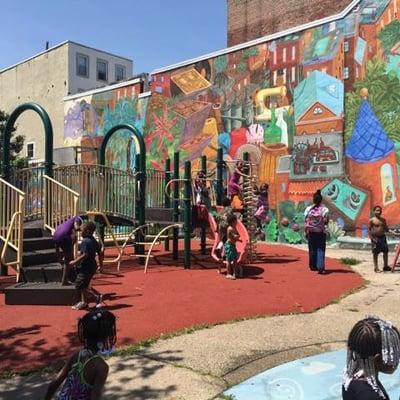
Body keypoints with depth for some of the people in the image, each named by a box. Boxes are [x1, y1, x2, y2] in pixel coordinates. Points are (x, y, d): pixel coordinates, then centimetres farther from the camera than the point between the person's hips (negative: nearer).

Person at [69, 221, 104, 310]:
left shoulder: (85, 242, -20)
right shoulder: (94, 241, 9)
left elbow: (84, 255, -27)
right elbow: (101, 253, 14)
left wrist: (74, 262, -18)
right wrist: (100, 264, 24)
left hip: (86, 267, -10)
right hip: (92, 266, 10)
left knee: (80, 285, -2)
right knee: (84, 285, 18)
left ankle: (97, 296, -2)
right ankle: (83, 302, 26)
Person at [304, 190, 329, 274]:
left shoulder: (308, 209, -3)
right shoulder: (324, 209, -7)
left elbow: (306, 222, -2)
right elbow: (325, 221, -8)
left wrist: (306, 232, 6)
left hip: (311, 232, 2)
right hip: (321, 232, -1)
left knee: (312, 250, 12)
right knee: (320, 250, 1)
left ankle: (313, 266, 19)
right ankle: (320, 267, -12)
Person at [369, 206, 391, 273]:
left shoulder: (383, 220, 11)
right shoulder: (372, 220, -5)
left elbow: (386, 228, 18)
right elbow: (369, 230, -7)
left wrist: (387, 229, -7)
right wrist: (372, 238, -15)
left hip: (383, 237, 6)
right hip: (375, 238, -6)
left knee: (386, 251, 8)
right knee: (375, 253, 0)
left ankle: (386, 266, 21)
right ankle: (376, 267, 7)